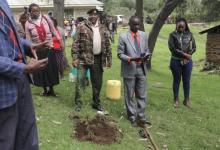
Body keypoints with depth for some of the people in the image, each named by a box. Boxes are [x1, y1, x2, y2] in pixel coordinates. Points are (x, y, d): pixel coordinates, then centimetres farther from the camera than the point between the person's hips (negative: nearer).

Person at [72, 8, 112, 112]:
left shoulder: (103, 28, 8)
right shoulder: (82, 27, -4)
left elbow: (107, 44, 11)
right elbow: (76, 43, -7)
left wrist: (109, 59, 7)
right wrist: (75, 57, -14)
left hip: (98, 59, 4)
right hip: (84, 58, -3)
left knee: (97, 83, 11)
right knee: (80, 81, -4)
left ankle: (96, 103, 26)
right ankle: (78, 103, 9)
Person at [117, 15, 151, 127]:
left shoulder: (144, 35, 6)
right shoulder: (123, 37, -8)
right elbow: (120, 54, -7)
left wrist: (146, 55, -8)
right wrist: (130, 59, -22)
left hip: (141, 69, 4)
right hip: (129, 70, -4)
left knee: (142, 95, 10)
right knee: (129, 95, 8)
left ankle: (141, 116, 23)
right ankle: (132, 117, 22)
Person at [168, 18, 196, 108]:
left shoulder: (189, 34, 3)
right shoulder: (173, 35, -3)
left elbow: (194, 48, 2)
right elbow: (172, 48, -12)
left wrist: (187, 57, -11)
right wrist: (184, 54, -16)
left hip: (187, 61, 2)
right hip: (176, 61, -2)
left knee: (186, 81, 9)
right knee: (176, 80, 8)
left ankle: (186, 100, 20)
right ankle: (176, 100, 18)